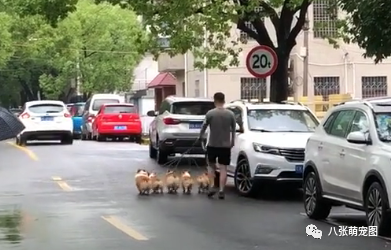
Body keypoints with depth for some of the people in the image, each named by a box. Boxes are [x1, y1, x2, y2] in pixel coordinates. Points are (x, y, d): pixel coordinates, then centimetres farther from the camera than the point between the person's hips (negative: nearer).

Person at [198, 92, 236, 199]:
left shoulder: (210, 113, -9)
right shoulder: (230, 114, -2)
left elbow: (204, 126, 0)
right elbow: (233, 130, 6)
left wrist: (200, 137, 19)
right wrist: (232, 142, 20)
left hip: (212, 144, -1)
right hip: (225, 145, 1)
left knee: (211, 165, 17)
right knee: (223, 168, 4)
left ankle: (213, 186, 4)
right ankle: (221, 190, -1)